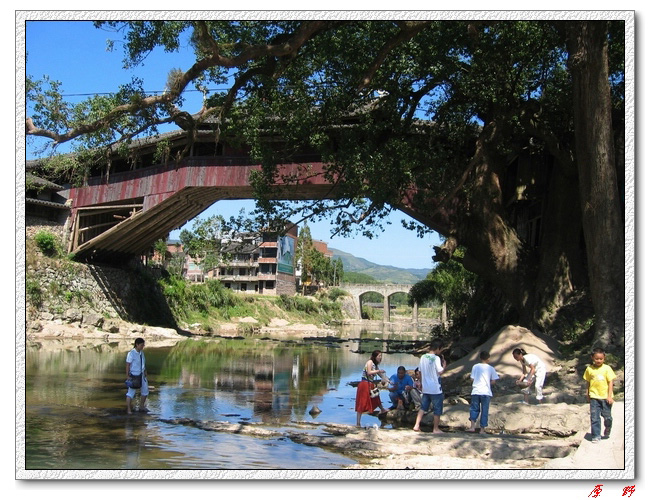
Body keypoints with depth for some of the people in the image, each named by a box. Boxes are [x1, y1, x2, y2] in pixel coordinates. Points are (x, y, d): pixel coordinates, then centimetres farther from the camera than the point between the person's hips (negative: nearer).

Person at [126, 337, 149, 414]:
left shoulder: (141, 353, 5)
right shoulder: (131, 353, -17)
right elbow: (128, 365, -16)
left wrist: (145, 371, 8)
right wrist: (127, 376, -17)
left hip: (142, 375, 8)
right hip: (134, 375, -8)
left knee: (145, 390, 14)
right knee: (131, 392, -3)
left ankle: (142, 406, 29)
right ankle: (128, 409, 5)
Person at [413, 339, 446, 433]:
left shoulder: (423, 357, 4)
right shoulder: (436, 358, -15)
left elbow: (420, 371, 9)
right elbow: (440, 371, -16)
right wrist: (444, 365, 1)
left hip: (425, 388, 6)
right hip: (435, 389, -6)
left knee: (423, 407, 14)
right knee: (437, 409, 6)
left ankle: (417, 425, 7)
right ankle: (436, 429, 12)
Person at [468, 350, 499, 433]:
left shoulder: (475, 367, 3)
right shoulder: (491, 368, 0)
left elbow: (472, 379, 3)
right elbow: (493, 381, 1)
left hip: (476, 391, 1)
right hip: (486, 392, -1)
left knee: (474, 408, 11)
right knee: (484, 411, 6)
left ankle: (472, 425, -6)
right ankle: (482, 429, 8)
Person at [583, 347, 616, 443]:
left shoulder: (607, 368, -4)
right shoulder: (589, 369, 2)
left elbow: (610, 382, -2)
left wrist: (610, 396, -7)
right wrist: (587, 395, 15)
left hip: (605, 397, -1)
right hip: (594, 397, 1)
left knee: (607, 417, 7)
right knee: (594, 418, -2)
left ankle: (607, 431, 34)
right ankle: (596, 436, 7)